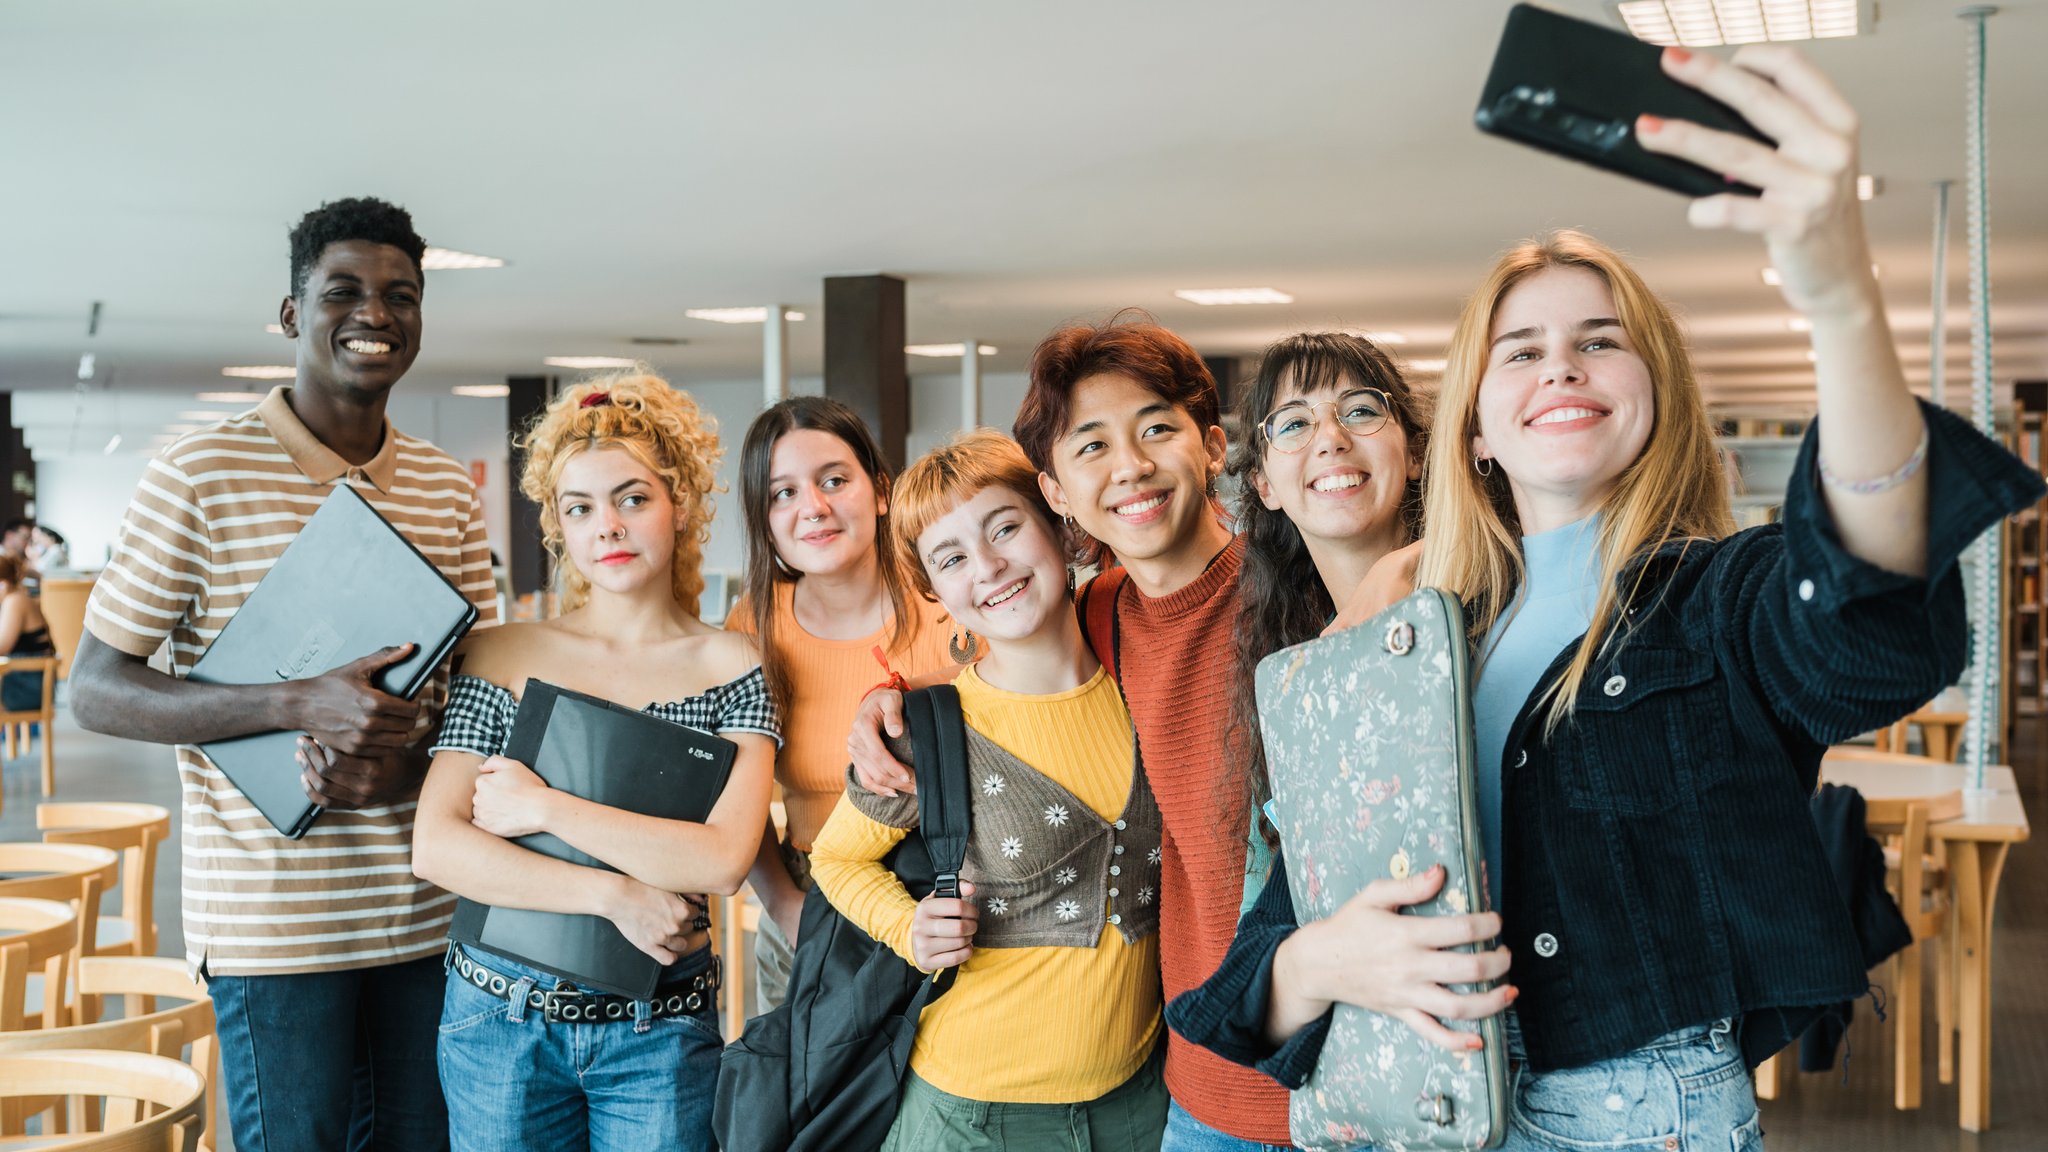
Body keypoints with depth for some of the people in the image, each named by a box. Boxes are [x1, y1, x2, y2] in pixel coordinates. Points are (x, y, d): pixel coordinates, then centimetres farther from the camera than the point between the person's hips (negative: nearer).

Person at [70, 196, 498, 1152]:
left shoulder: (447, 489, 9)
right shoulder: (202, 474, -6)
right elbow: (94, 690, -7)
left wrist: (407, 760, -10)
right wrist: (299, 705, -21)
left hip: (426, 913, 5)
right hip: (274, 920, -5)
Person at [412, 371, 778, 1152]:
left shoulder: (731, 666, -2)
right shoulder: (503, 657, -1)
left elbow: (724, 859, -15)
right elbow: (435, 848, -10)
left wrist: (543, 806, -16)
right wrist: (616, 895, -16)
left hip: (662, 1031, 0)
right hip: (502, 1019, 1)